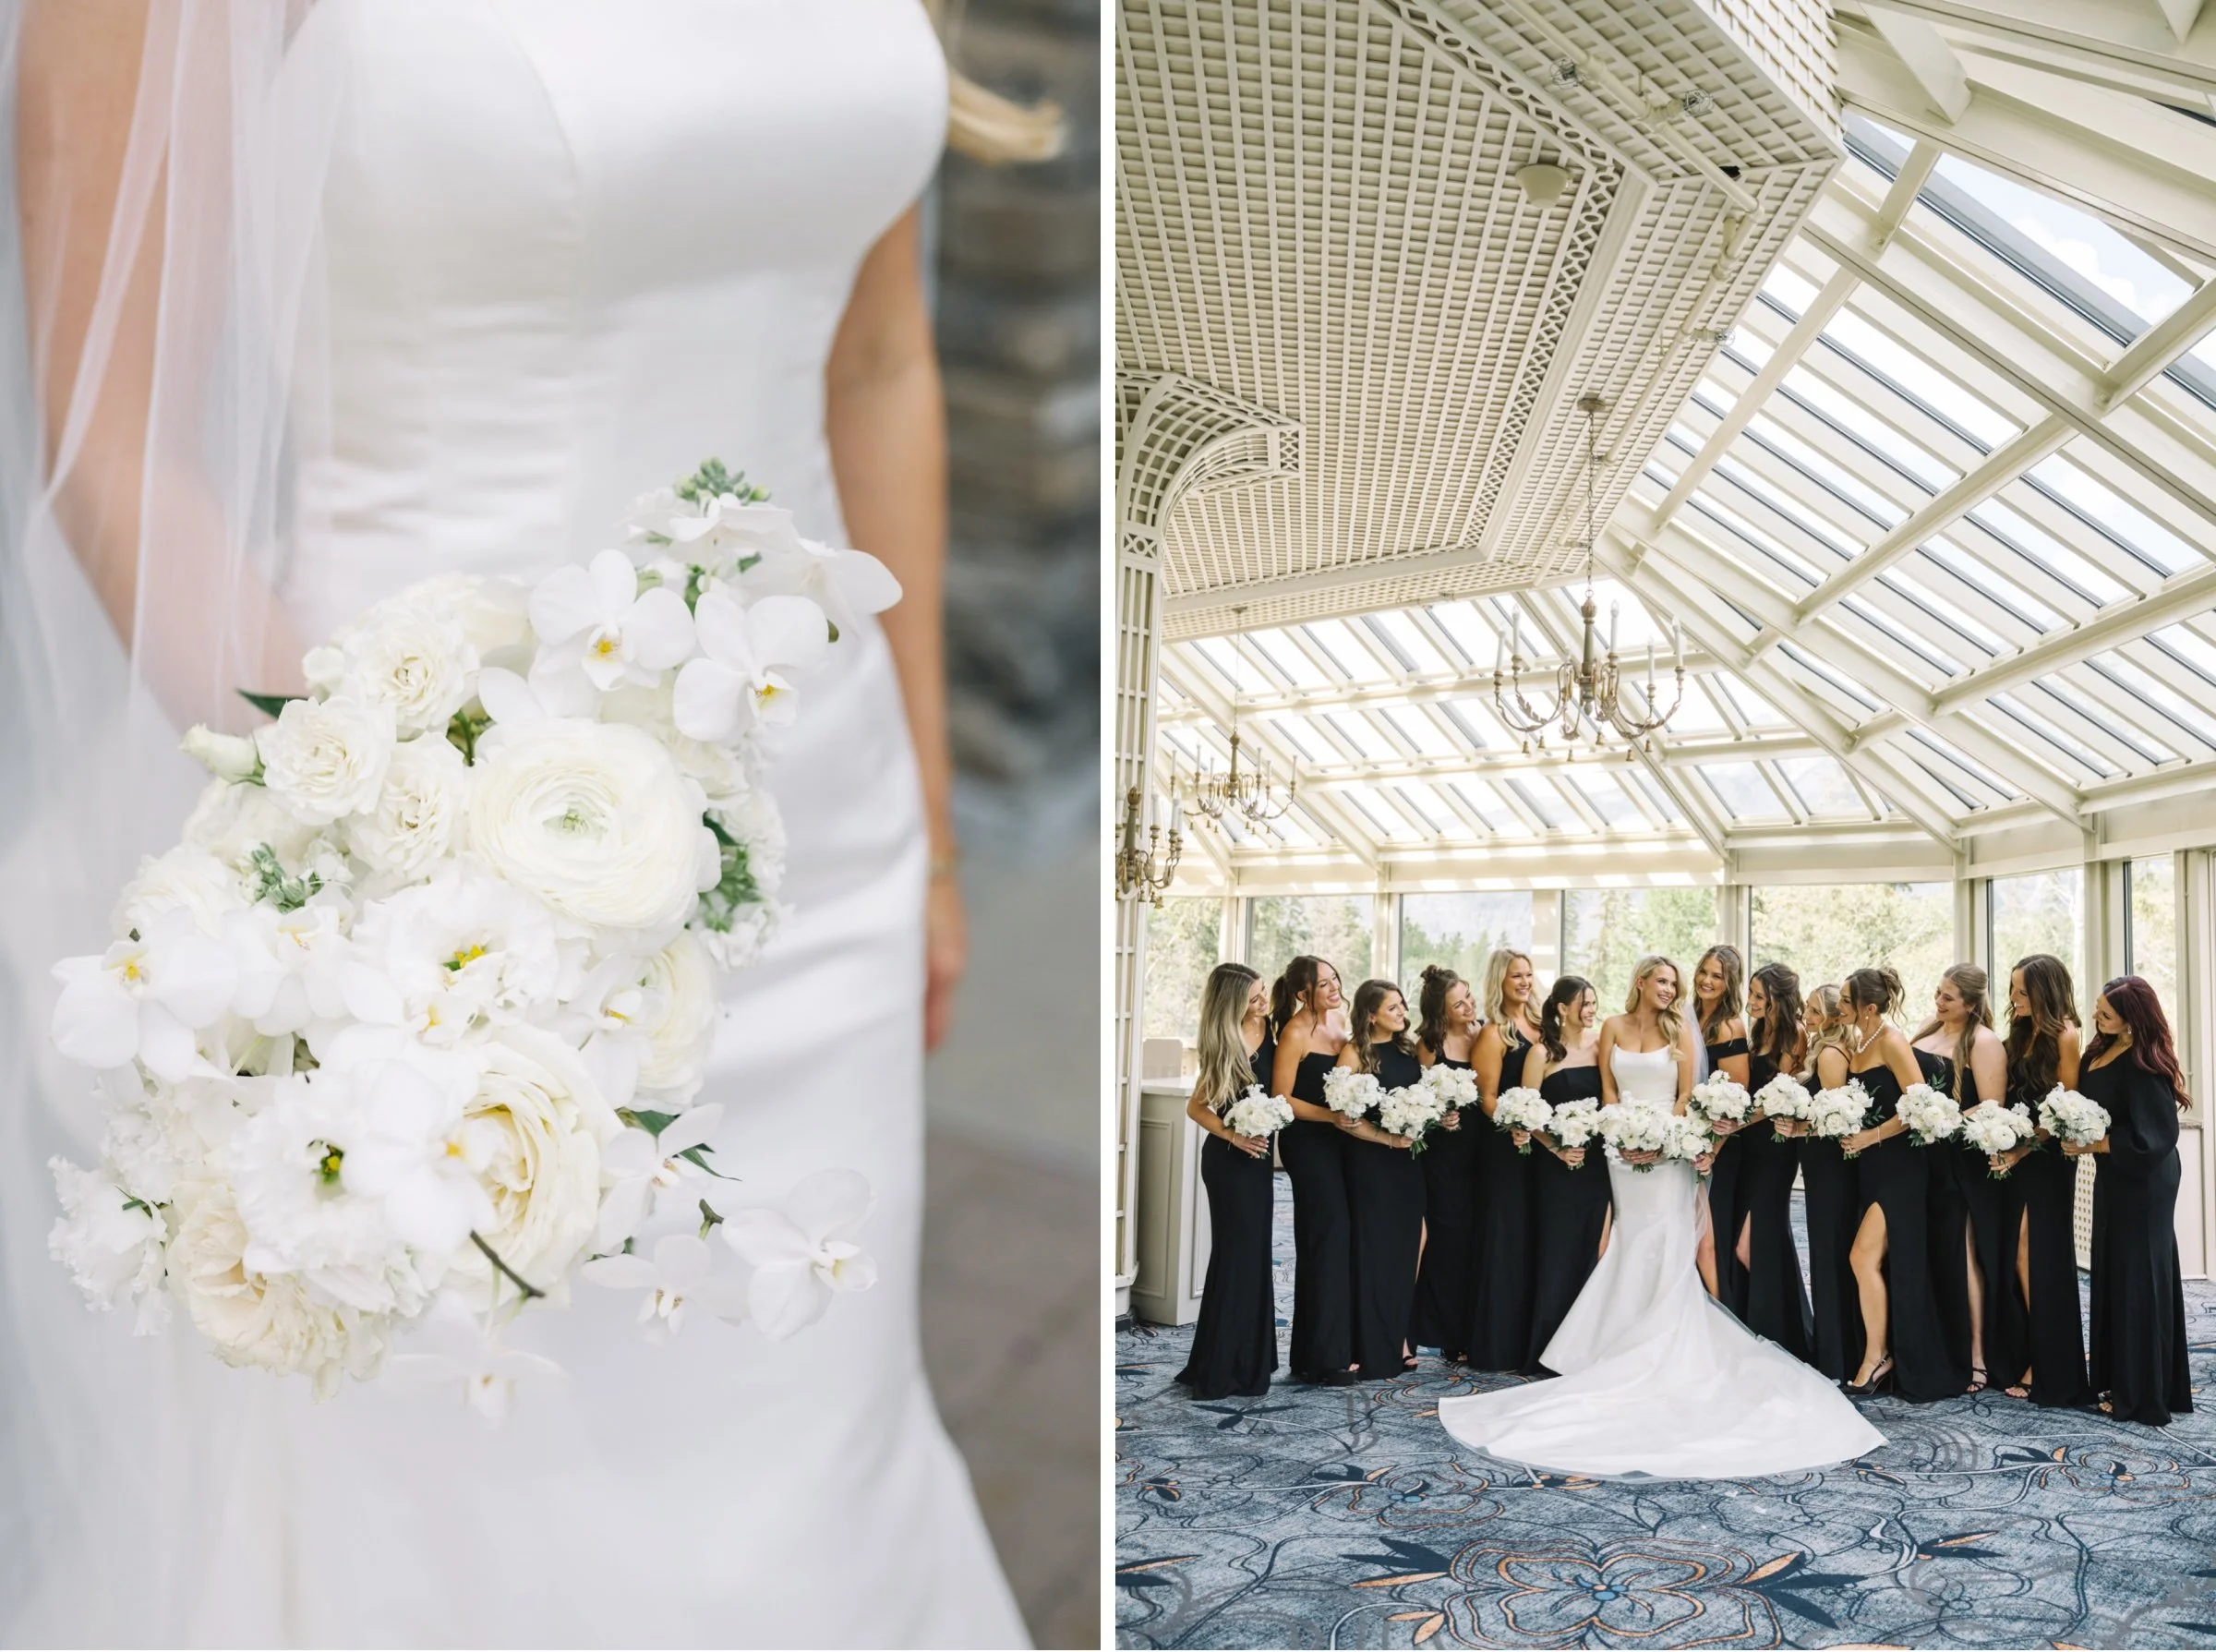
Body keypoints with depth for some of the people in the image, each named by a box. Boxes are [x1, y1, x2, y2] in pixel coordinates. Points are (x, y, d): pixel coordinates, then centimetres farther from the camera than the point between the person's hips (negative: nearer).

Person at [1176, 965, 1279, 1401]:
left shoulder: (1269, 1028, -1)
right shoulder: (1226, 1046, -16)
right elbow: (1196, 1107, -10)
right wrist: (1234, 1136, -21)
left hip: (1256, 1157, 7)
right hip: (1230, 1159, -7)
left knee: (1253, 1254, 13)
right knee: (1237, 1255, -4)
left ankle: (1245, 1360, 25)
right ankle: (1219, 1371, 4)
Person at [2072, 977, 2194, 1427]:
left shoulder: (2143, 1064, -22)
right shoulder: (2100, 1051, 4)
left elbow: (2151, 1137, -23)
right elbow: (2084, 1106, 18)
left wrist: (2092, 1146, -18)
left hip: (2141, 1182, -9)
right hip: (2114, 1176, 9)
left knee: (2136, 1277, -1)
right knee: (2113, 1275, 14)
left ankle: (2142, 1393, 9)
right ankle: (2118, 1378, 24)